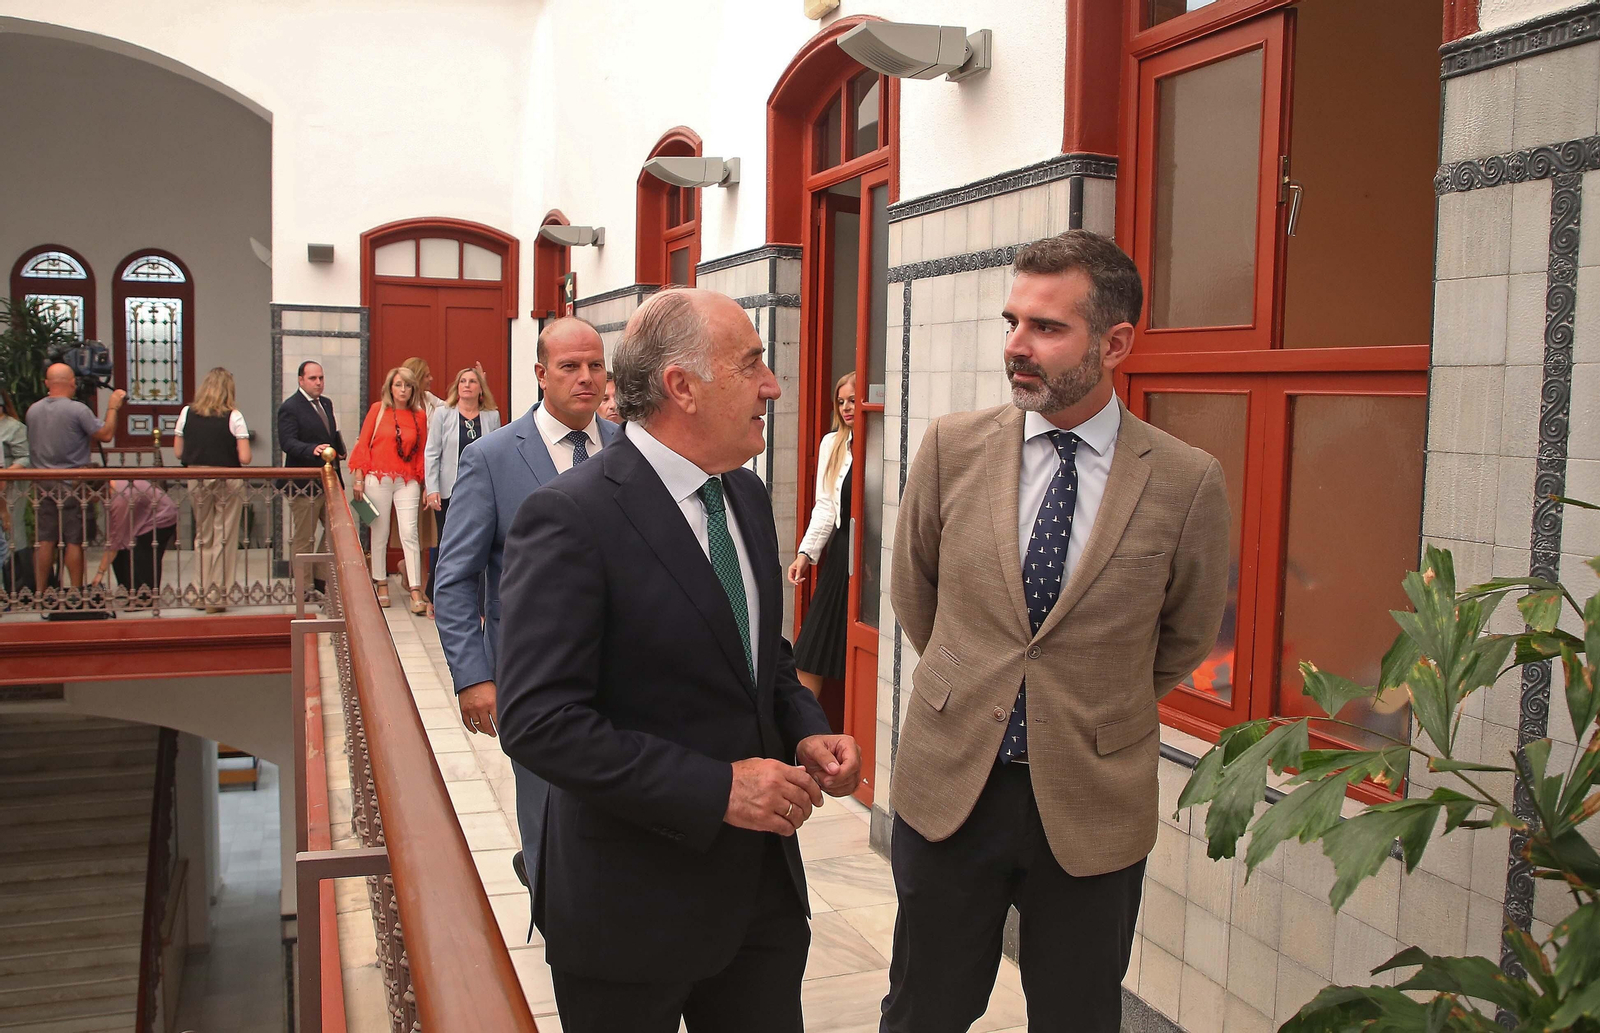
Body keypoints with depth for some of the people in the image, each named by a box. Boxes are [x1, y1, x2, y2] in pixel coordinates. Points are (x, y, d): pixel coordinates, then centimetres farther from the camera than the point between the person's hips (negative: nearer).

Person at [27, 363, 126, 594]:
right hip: (73, 486, -5)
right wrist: (113, 408, 1)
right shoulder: (77, 410, -15)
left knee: (44, 541, 9)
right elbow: (105, 435, -10)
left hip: (43, 485, 5)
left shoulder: (33, 410, 5)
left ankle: (40, 593, 13)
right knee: (75, 541, 1)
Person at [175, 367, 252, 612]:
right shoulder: (233, 416, -10)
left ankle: (205, 593, 21)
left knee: (203, 537, 16)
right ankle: (217, 597, 11)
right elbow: (245, 458, -13)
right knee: (224, 538, 6)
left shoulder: (187, 413, -1)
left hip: (197, 480, 3)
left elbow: (178, 453, 3)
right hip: (228, 481, -3)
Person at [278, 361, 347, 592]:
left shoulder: (326, 404, 16)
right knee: (303, 538, 1)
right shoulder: (289, 408, -9)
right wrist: (313, 449, -35)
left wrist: (338, 452, 12)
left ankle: (322, 579, 20)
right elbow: (287, 443, -21)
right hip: (304, 484, -8)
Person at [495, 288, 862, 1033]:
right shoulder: (570, 519, -19)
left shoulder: (746, 495, 6)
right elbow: (539, 721, -24)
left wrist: (807, 730, -2)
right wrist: (717, 788, -24)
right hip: (633, 902, -7)